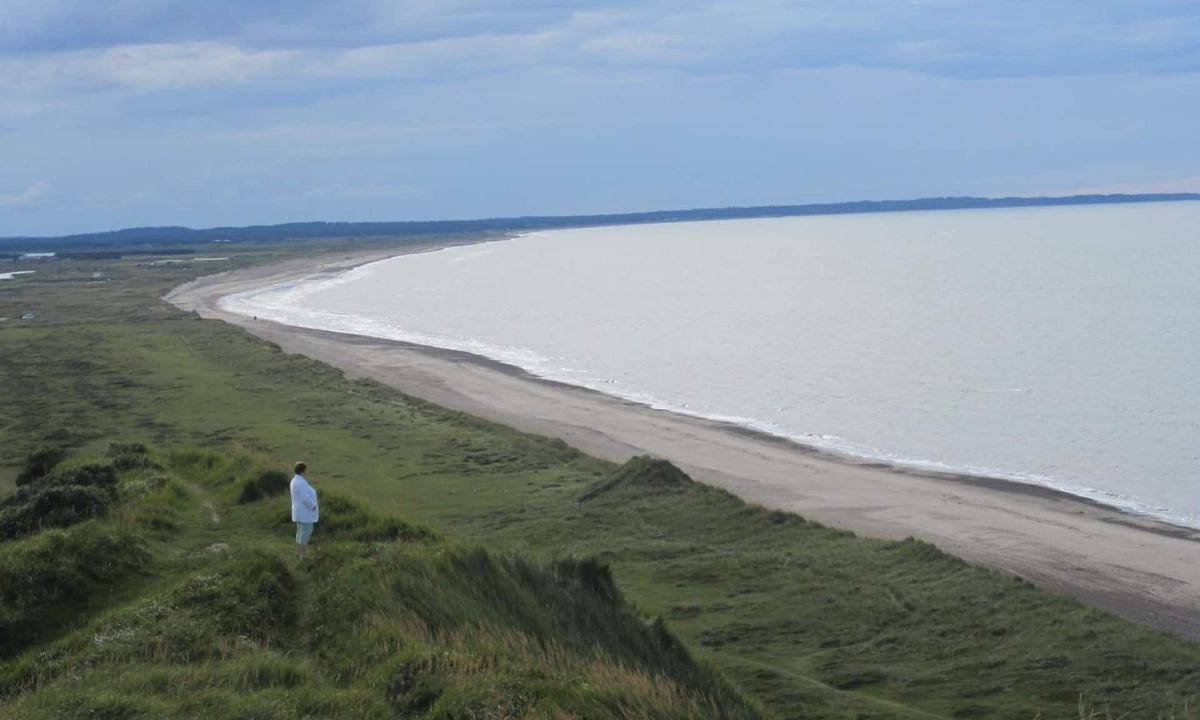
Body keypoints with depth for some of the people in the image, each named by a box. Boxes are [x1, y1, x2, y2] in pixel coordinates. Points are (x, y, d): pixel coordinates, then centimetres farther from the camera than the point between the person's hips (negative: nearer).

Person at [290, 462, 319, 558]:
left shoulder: (295, 481, 9)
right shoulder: (301, 483, -23)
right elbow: (306, 498, -27)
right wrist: (314, 507, -14)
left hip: (300, 511, 10)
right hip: (305, 513, -10)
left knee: (300, 532, 16)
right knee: (305, 533, -5)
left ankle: (298, 553, 20)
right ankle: (302, 556, -4)